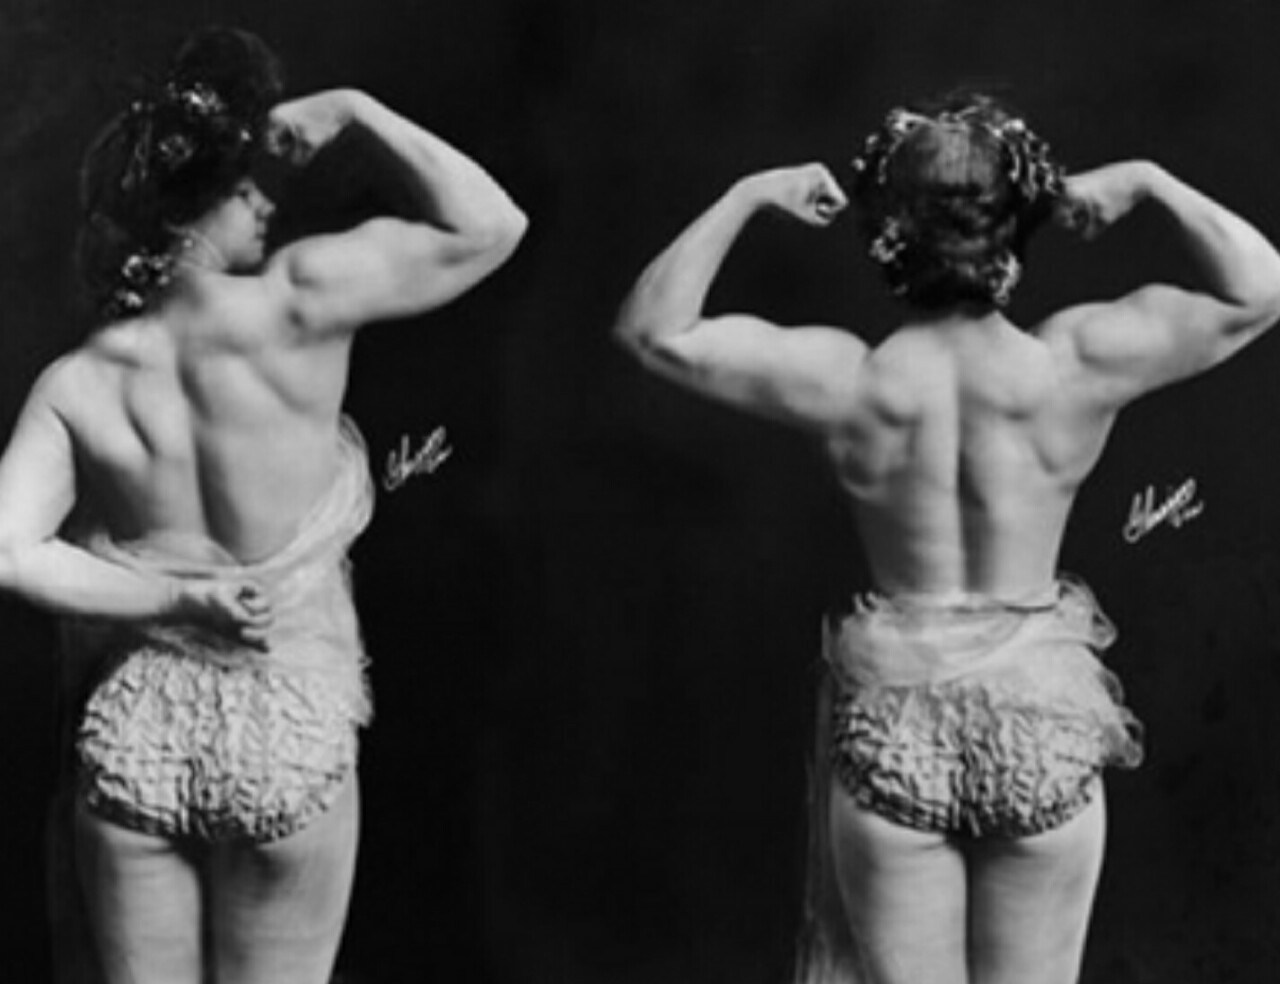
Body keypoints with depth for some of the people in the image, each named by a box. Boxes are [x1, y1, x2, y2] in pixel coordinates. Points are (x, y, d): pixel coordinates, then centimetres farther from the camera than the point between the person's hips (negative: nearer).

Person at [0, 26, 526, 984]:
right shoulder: (289, 307, -15)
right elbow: (488, 226, -8)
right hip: (290, 735, -2)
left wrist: (173, 601, -9)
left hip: (133, 735, 3)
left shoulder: (78, 385, -6)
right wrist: (351, 110, -6)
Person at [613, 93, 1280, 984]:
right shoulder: (1077, 365, -14)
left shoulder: (846, 381, -14)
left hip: (893, 721, 0)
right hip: (1044, 719, 0)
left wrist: (746, 197, -4)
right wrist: (1149, 184, -1)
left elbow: (653, 327, -6)